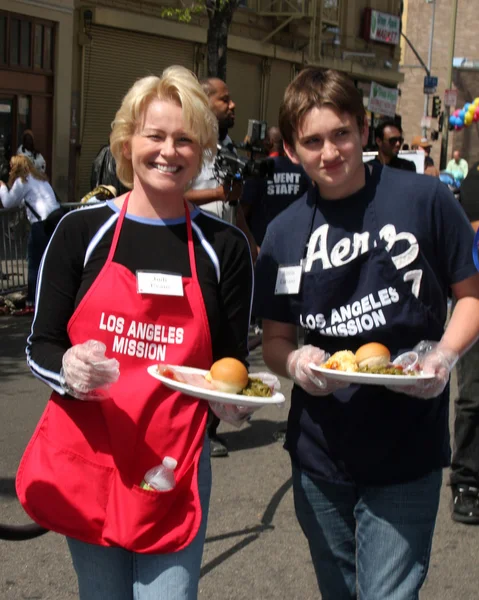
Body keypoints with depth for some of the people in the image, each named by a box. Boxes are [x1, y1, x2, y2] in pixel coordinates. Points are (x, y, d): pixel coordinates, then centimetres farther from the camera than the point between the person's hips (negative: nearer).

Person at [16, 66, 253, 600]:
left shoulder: (224, 246, 1)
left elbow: (232, 361, 8)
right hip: (87, 458, 0)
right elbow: (39, 347, 2)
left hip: (175, 465, 0)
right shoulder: (82, 231, -2)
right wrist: (68, 370, -20)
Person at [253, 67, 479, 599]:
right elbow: (274, 338, 8)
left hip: (406, 453, -3)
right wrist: (295, 362, -15)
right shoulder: (284, 234, 1)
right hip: (319, 453, 4)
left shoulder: (423, 200, -9)